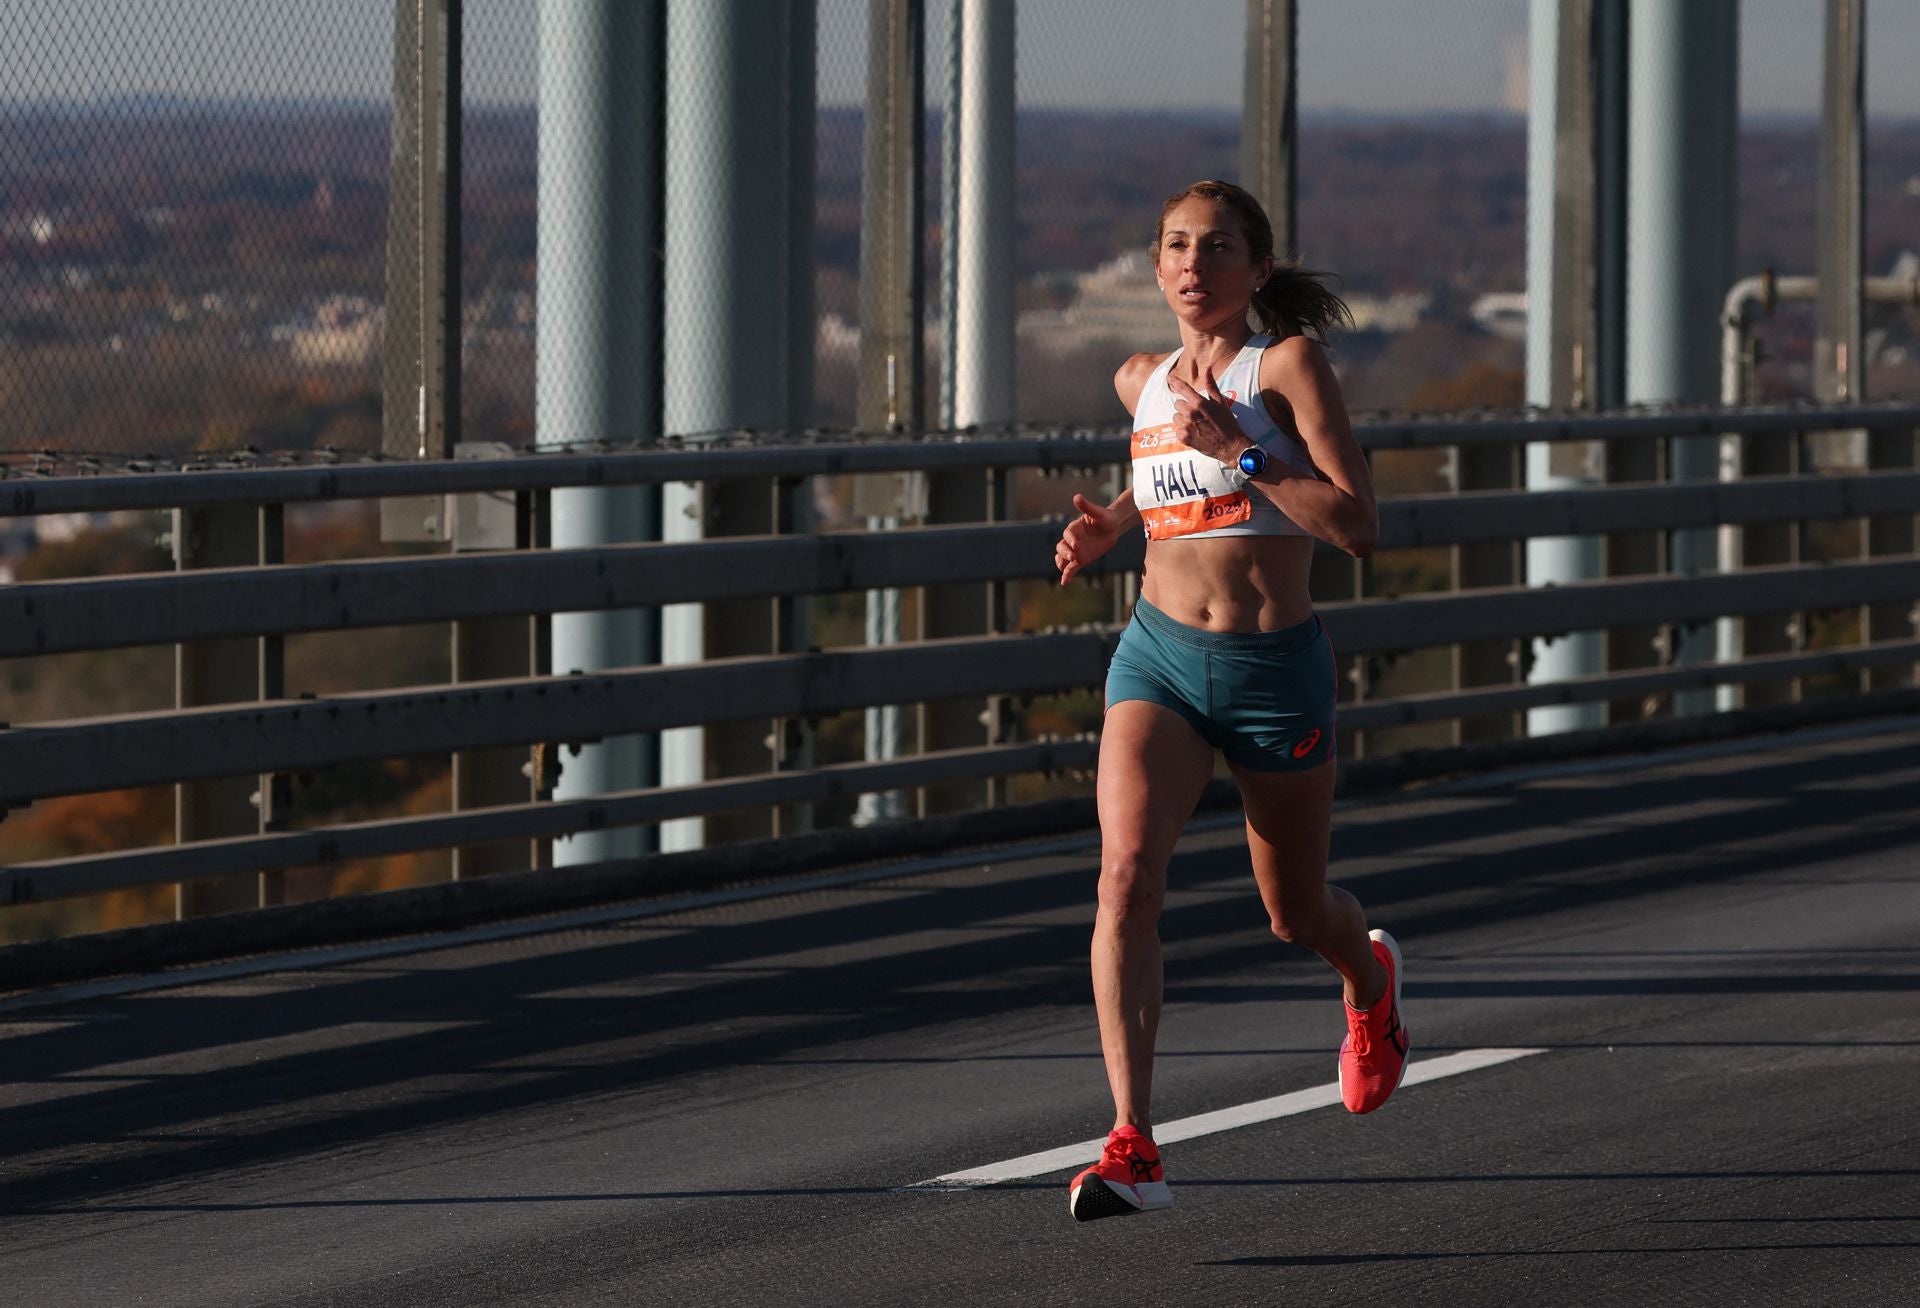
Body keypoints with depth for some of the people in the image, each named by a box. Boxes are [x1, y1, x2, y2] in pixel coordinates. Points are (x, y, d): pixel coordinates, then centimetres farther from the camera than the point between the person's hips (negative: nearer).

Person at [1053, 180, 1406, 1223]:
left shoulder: (1288, 364, -8)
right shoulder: (1141, 382, 8)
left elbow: (1357, 527, -16)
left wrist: (1235, 450, -22)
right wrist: (1110, 526, 11)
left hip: (1275, 669, -3)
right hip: (1159, 657, 3)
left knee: (1298, 915, 15)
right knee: (1128, 871, -22)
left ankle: (1370, 980, 55)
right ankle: (1132, 1146, -28)